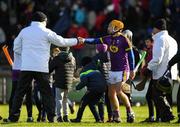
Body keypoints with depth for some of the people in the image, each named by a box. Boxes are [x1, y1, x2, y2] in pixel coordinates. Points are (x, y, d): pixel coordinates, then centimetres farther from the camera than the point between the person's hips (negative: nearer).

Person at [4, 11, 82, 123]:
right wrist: (76, 41, 20)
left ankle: (14, 116, 1)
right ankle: (51, 116, -1)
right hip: (41, 67, -2)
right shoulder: (46, 32, 1)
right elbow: (61, 42, 7)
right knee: (47, 92, 5)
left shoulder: (24, 31, 9)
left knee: (20, 92, 6)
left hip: (26, 67, 2)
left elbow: (16, 48, 14)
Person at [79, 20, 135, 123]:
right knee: (111, 94, 7)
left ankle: (130, 111, 0)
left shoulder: (123, 39, -11)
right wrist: (84, 40, -13)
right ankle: (116, 116, 17)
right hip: (112, 70, 8)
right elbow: (95, 41, 4)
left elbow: (131, 55, -8)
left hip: (122, 70, -8)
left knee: (119, 92, -17)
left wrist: (132, 70, -8)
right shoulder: (108, 39, 8)